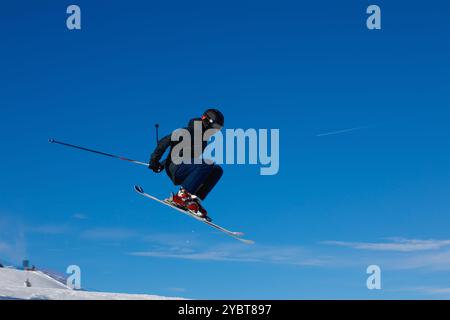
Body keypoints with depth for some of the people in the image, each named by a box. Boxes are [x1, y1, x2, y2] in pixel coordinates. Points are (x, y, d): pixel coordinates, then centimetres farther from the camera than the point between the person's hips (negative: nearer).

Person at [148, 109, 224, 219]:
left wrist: (162, 164, 26)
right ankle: (182, 194, -26)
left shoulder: (203, 140, 19)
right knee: (208, 164, -29)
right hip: (175, 169, -9)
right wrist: (154, 160, -13)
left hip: (185, 172, 9)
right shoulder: (189, 132, -8)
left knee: (217, 170, -5)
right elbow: (165, 141, -12)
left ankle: (194, 199, -13)